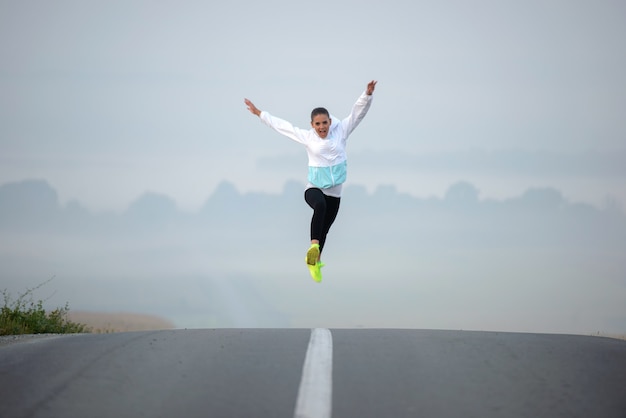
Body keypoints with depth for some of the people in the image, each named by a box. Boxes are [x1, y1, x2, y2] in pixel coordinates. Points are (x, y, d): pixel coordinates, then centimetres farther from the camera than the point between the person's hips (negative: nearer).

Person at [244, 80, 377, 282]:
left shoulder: (341, 131, -1)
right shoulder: (306, 137, -2)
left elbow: (358, 112, -6)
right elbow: (281, 125, 5)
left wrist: (368, 94, -20)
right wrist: (259, 113, 10)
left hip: (334, 192, 3)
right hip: (314, 188, -2)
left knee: (324, 229, 11)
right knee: (320, 205, -37)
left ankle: (314, 262, 31)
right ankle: (313, 246, -46)